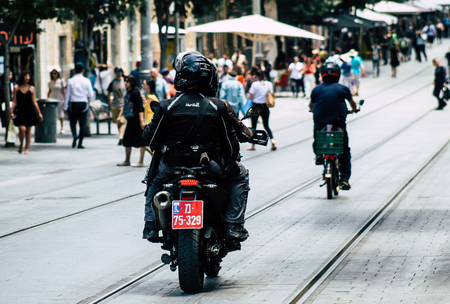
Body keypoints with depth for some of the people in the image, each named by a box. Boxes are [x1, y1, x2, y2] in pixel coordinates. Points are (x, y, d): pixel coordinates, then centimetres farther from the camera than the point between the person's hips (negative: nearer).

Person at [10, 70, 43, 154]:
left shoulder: (31, 88, 4)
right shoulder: (16, 87, 1)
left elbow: (34, 102, 7)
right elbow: (14, 101, 2)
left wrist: (39, 113, 5)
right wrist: (11, 112, -7)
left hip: (30, 111, 2)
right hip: (20, 111, -1)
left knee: (28, 130, 5)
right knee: (22, 129, -15)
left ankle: (27, 148, 14)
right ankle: (21, 145, 10)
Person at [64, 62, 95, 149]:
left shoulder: (70, 81, -3)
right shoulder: (86, 81, -3)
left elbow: (67, 95, 0)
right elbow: (91, 95, -2)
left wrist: (65, 107, 7)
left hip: (73, 103, 0)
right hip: (83, 103, 0)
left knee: (73, 121, 14)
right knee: (82, 124, 6)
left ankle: (74, 135, -16)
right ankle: (80, 143, 3)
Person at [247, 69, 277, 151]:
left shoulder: (255, 84, -12)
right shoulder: (269, 84, -1)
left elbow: (251, 97, -12)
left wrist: (249, 92, 7)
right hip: (265, 107, 3)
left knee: (253, 126, 9)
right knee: (266, 126, 11)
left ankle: (253, 145, 13)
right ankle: (272, 140, -10)